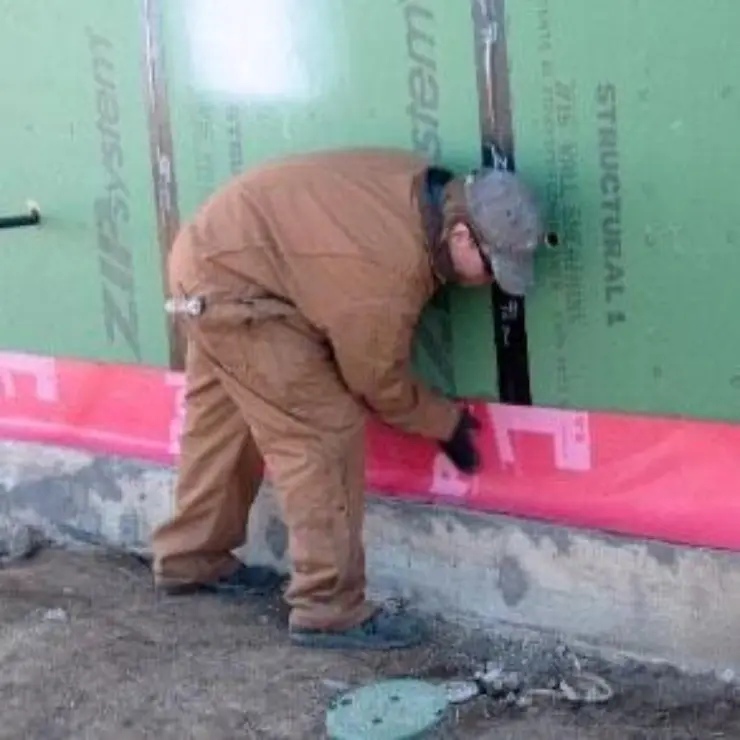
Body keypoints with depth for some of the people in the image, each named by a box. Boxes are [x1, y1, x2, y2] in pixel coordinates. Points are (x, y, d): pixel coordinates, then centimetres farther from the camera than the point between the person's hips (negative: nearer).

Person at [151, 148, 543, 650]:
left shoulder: (424, 190, -4)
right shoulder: (389, 267, -31)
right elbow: (377, 380, -15)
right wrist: (447, 422, -1)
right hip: (230, 284, -10)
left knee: (223, 424, 23)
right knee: (325, 433, -11)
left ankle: (192, 560, 41)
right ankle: (329, 611, -5)